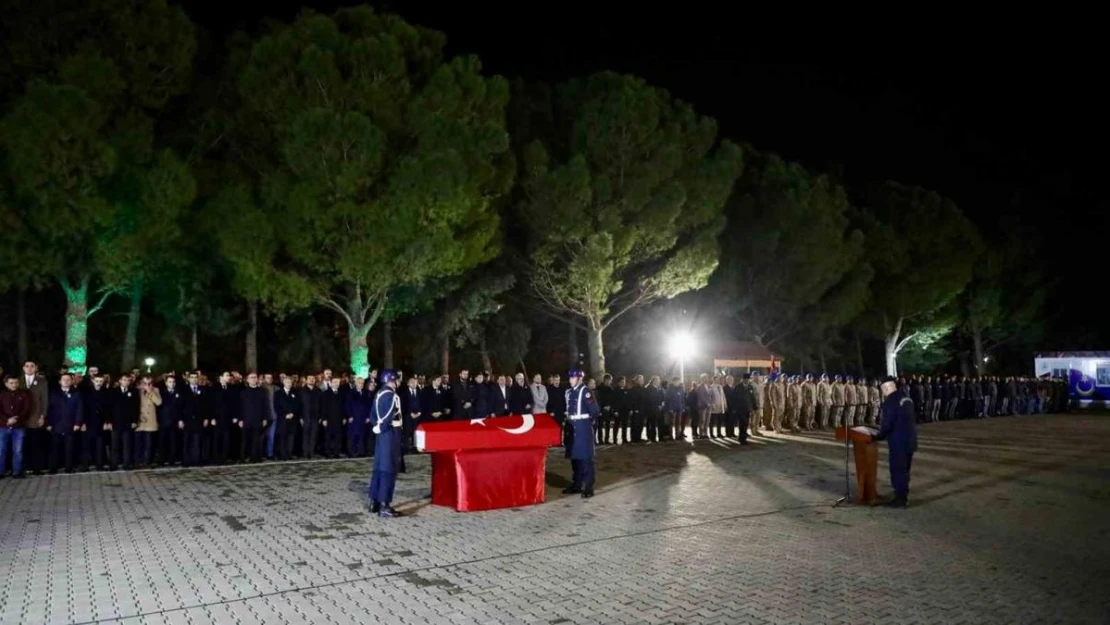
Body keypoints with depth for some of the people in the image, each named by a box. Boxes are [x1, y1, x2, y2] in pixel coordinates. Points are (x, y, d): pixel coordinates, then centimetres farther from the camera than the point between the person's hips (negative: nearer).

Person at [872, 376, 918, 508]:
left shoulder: (890, 402, -17)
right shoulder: (906, 398, 10)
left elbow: (887, 424, -20)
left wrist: (878, 436, -5)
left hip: (898, 442, -9)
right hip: (910, 439, 9)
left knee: (897, 470, 0)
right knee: (904, 470, 17)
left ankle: (900, 498, 5)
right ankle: (904, 496, 26)